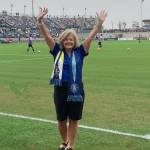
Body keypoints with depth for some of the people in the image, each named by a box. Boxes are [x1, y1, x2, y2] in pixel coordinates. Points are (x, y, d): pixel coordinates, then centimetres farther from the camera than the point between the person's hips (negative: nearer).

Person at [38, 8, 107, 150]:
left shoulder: (79, 52, 1)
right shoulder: (57, 51, 1)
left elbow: (91, 36, -5)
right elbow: (47, 36, -7)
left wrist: (100, 22, -13)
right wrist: (40, 21, -19)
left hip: (76, 90, 0)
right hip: (60, 90, 1)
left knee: (73, 121, 9)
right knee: (61, 120, 14)